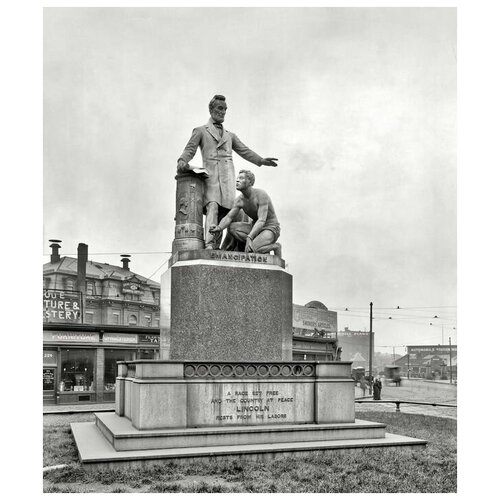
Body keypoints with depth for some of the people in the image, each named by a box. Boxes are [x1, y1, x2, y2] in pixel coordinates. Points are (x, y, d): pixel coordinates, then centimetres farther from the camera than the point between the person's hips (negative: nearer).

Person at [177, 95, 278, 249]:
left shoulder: (230, 135, 30)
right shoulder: (200, 131, 18)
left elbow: (244, 151, 21)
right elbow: (189, 149, 5)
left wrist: (261, 160, 4)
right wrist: (182, 161, -18)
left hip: (227, 177, 4)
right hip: (210, 175, -4)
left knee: (223, 213, -8)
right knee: (212, 208, -24)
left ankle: (216, 248, -9)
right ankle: (209, 245, -34)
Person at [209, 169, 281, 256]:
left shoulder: (261, 195, -24)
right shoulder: (239, 200, -5)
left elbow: (262, 220, -32)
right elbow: (228, 218, -12)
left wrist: (249, 238, -45)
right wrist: (219, 228, -35)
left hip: (271, 229, -7)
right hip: (255, 227, 7)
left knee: (253, 248, -34)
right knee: (231, 228, -18)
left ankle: (275, 246, -5)